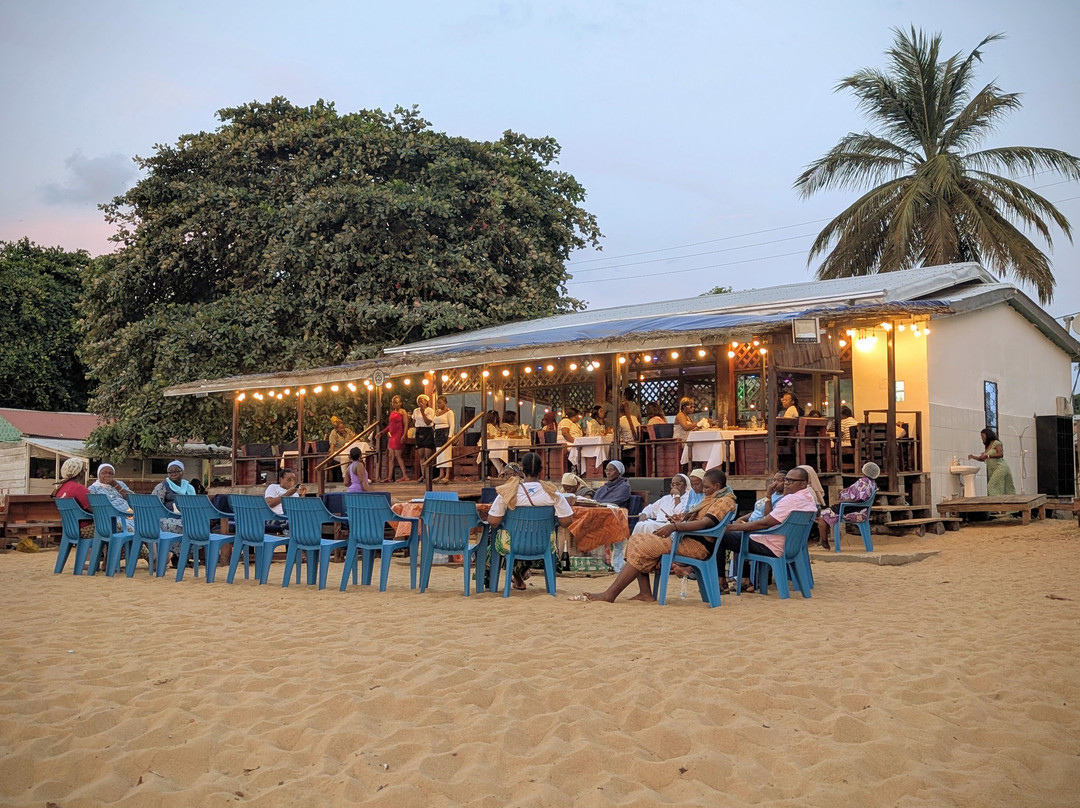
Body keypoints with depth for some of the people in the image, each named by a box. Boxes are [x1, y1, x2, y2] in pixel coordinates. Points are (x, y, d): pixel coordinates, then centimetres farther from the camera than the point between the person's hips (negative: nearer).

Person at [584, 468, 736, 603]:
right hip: (686, 538, 11)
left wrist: (674, 527, -35)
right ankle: (645, 593, -10)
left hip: (697, 545, -11)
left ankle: (610, 595, -20)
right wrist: (683, 517, 10)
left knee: (643, 547, -19)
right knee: (636, 539, 1)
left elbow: (706, 522, -25)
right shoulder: (711, 498, 23)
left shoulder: (725, 500, -10)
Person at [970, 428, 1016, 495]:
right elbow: (982, 459, 22)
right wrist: (973, 457, 8)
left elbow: (1001, 454, -13)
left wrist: (988, 456, -17)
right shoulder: (987, 447, 21)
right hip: (992, 470, 8)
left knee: (992, 486, -18)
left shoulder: (996, 443, -2)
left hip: (1000, 467, -8)